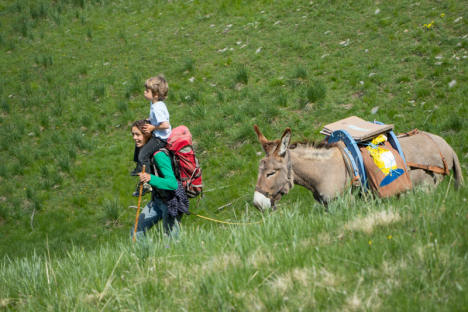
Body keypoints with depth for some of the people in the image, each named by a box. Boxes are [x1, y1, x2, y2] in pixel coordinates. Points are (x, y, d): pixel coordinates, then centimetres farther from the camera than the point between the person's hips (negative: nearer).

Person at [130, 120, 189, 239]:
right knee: (136, 232, 7)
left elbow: (173, 183, -35)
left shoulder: (159, 155, -27)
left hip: (172, 201, -9)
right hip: (157, 200, 9)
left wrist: (150, 178, -47)